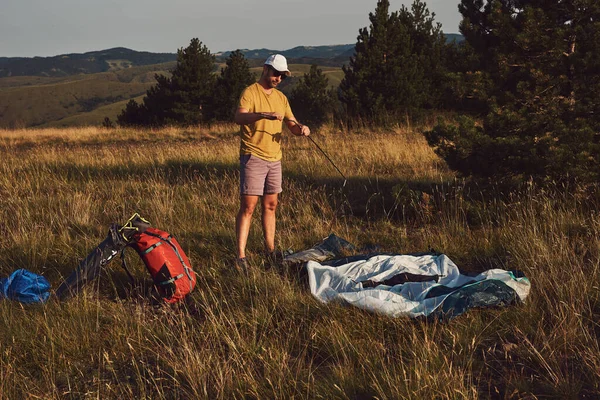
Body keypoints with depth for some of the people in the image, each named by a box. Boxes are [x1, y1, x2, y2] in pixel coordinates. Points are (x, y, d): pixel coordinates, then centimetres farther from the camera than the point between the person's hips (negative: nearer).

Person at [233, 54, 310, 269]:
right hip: (253, 157, -7)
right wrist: (264, 115, -41)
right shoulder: (250, 92, -8)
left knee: (270, 206, 12)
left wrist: (301, 128, -11)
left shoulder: (281, 98, 14)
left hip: (274, 159, 7)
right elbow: (238, 117, -26)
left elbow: (292, 125, 13)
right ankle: (240, 256, -8)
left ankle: (270, 250, 21)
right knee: (248, 207, -9)